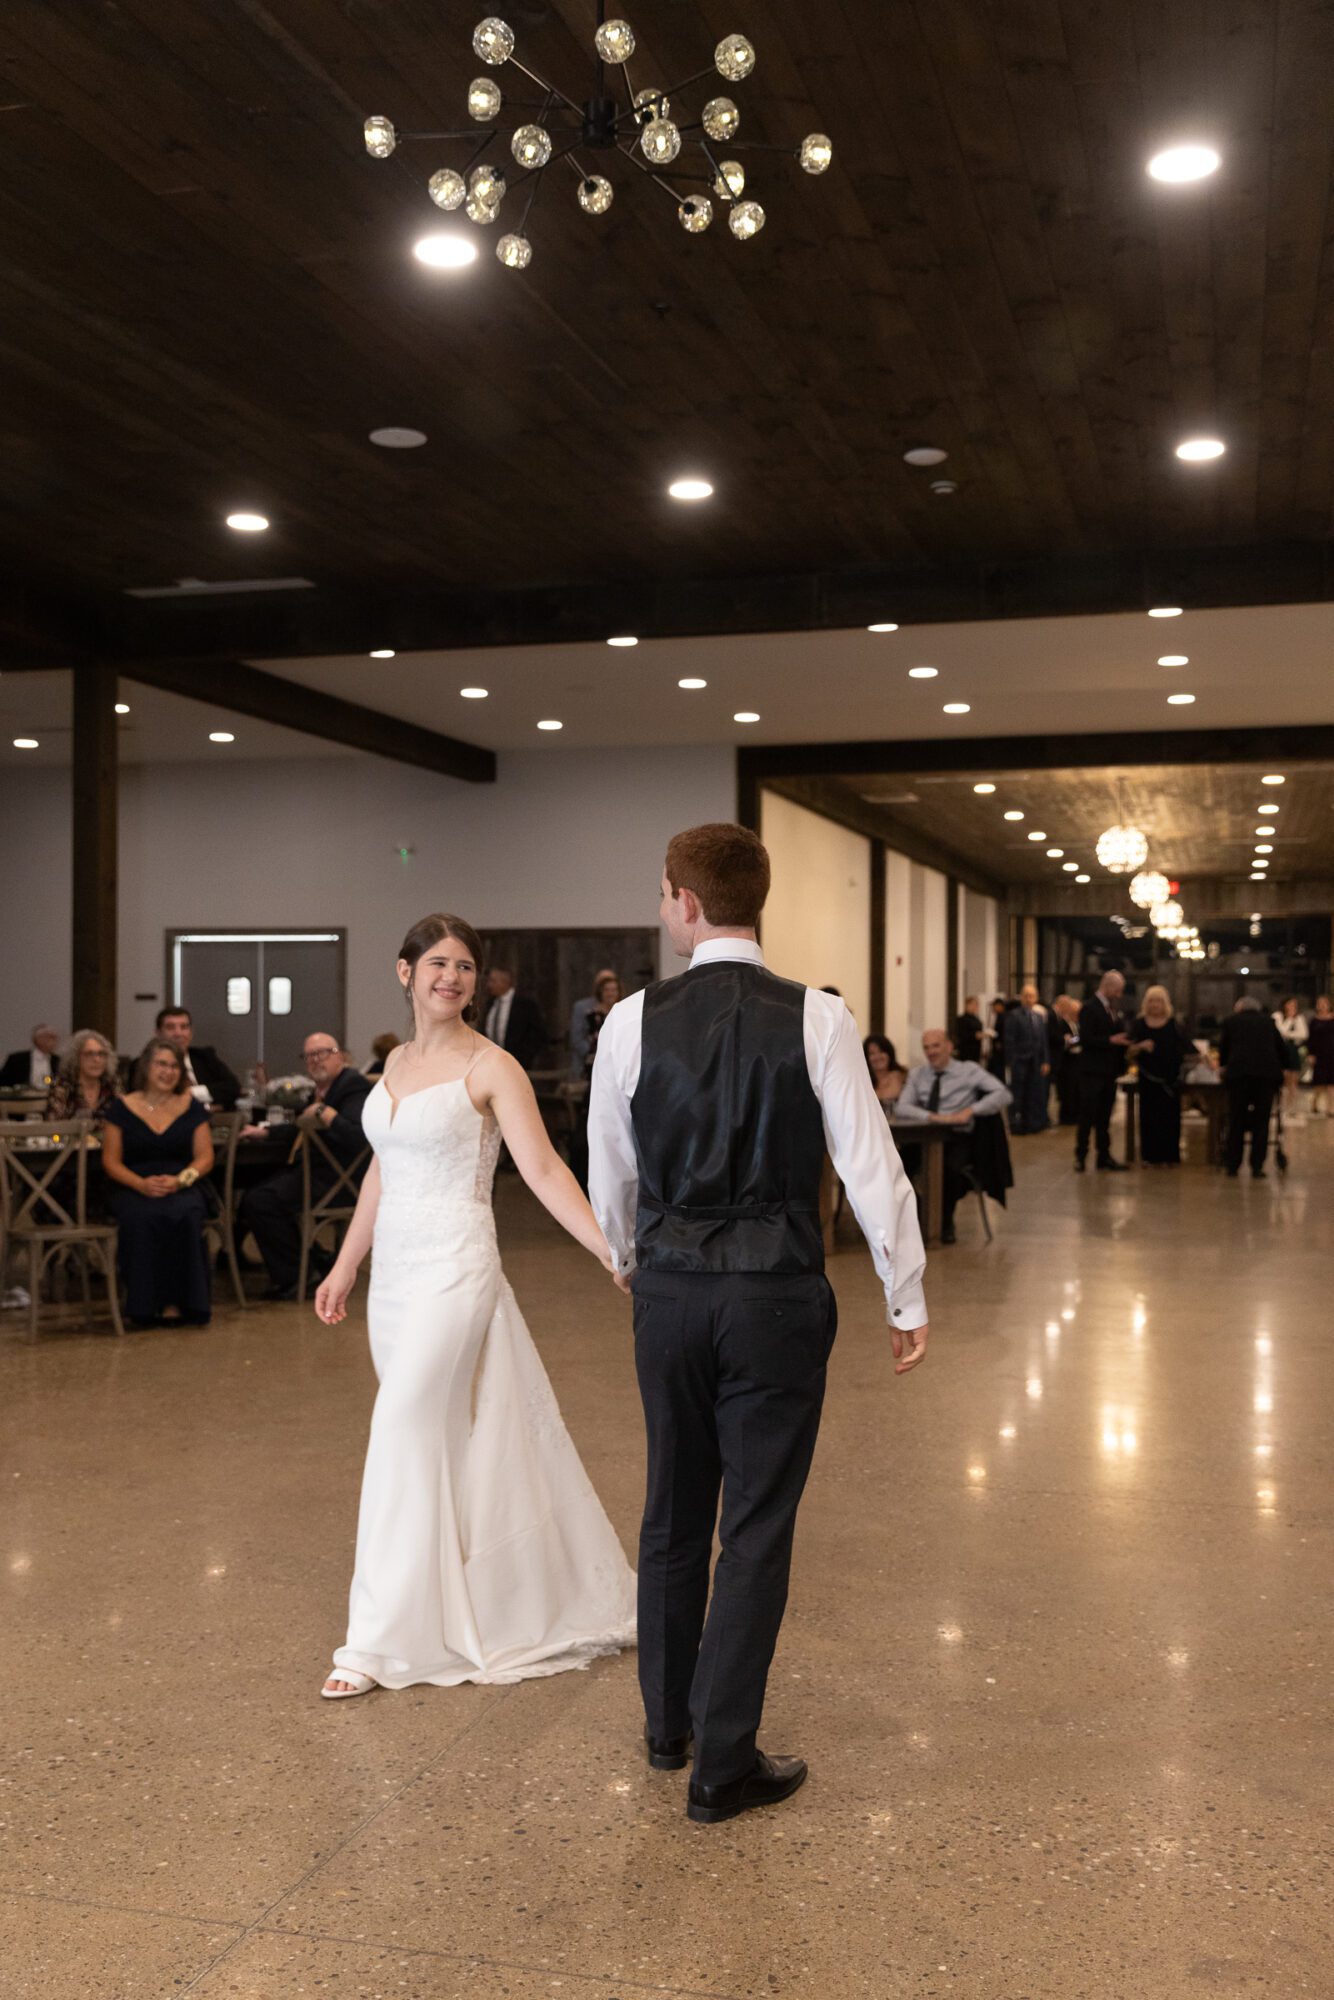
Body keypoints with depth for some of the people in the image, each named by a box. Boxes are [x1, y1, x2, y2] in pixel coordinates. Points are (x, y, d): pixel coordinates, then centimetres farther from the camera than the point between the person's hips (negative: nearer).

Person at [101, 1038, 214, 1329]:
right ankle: (147, 1305, -25)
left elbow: (205, 1158, 6)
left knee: (184, 1216, -35)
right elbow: (110, 1162, 4)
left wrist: (180, 1180, -14)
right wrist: (141, 1184, -15)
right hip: (132, 1189, -1)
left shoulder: (191, 1108, 11)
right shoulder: (122, 1108, 8)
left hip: (182, 1187, 1)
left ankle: (177, 1302, -26)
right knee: (141, 1219, -36)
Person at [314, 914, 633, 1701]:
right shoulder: (397, 1062, 12)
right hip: (395, 1269, 7)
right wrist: (345, 1265, 20)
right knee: (443, 1442, 13)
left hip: (455, 1268, -7)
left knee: (403, 1435, -11)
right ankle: (470, 1605, 30)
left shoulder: (491, 1067, -8)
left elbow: (544, 1170, -14)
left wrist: (612, 1250, -25)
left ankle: (377, 1642, -3)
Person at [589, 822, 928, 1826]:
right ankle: (724, 1763, 14)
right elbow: (871, 1168, -10)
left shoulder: (634, 1021, -4)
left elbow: (611, 1176, 6)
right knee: (757, 1527, 7)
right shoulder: (816, 1019, -10)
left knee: (673, 1510, 19)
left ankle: (669, 1723, 37)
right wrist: (907, 1299, 1)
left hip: (670, 1290, 3)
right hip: (776, 1293, -2)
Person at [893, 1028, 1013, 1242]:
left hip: (957, 1138, -2)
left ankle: (945, 1223, -9)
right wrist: (933, 1117, -16)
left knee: (951, 1167, -36)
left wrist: (970, 1110, -16)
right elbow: (901, 1108, 0)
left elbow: (1003, 1094, -4)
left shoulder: (969, 1070, 7)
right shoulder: (918, 1074, 14)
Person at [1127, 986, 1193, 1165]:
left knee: (1170, 1116, 0)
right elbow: (1129, 1051, 1)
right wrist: (1141, 1046, -17)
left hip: (1170, 1078, 0)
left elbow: (1188, 1049, 1)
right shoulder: (1140, 1024, 4)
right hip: (1148, 1077, 1)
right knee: (1149, 1117, 0)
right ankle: (1151, 1156, 6)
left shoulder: (1174, 1025, 3)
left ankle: (1170, 1156, 8)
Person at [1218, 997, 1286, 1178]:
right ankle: (1257, 1167, 4)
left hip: (1239, 1073, -1)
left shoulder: (1231, 1020, 15)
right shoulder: (1268, 1022, 19)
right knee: (1261, 1121, 6)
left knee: (1236, 1121, 5)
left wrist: (1222, 1067, 40)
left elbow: (1223, 1047, 22)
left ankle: (1232, 1166, 4)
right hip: (1268, 1073, 1)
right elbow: (1283, 1050, 17)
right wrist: (1278, 1067, 34)